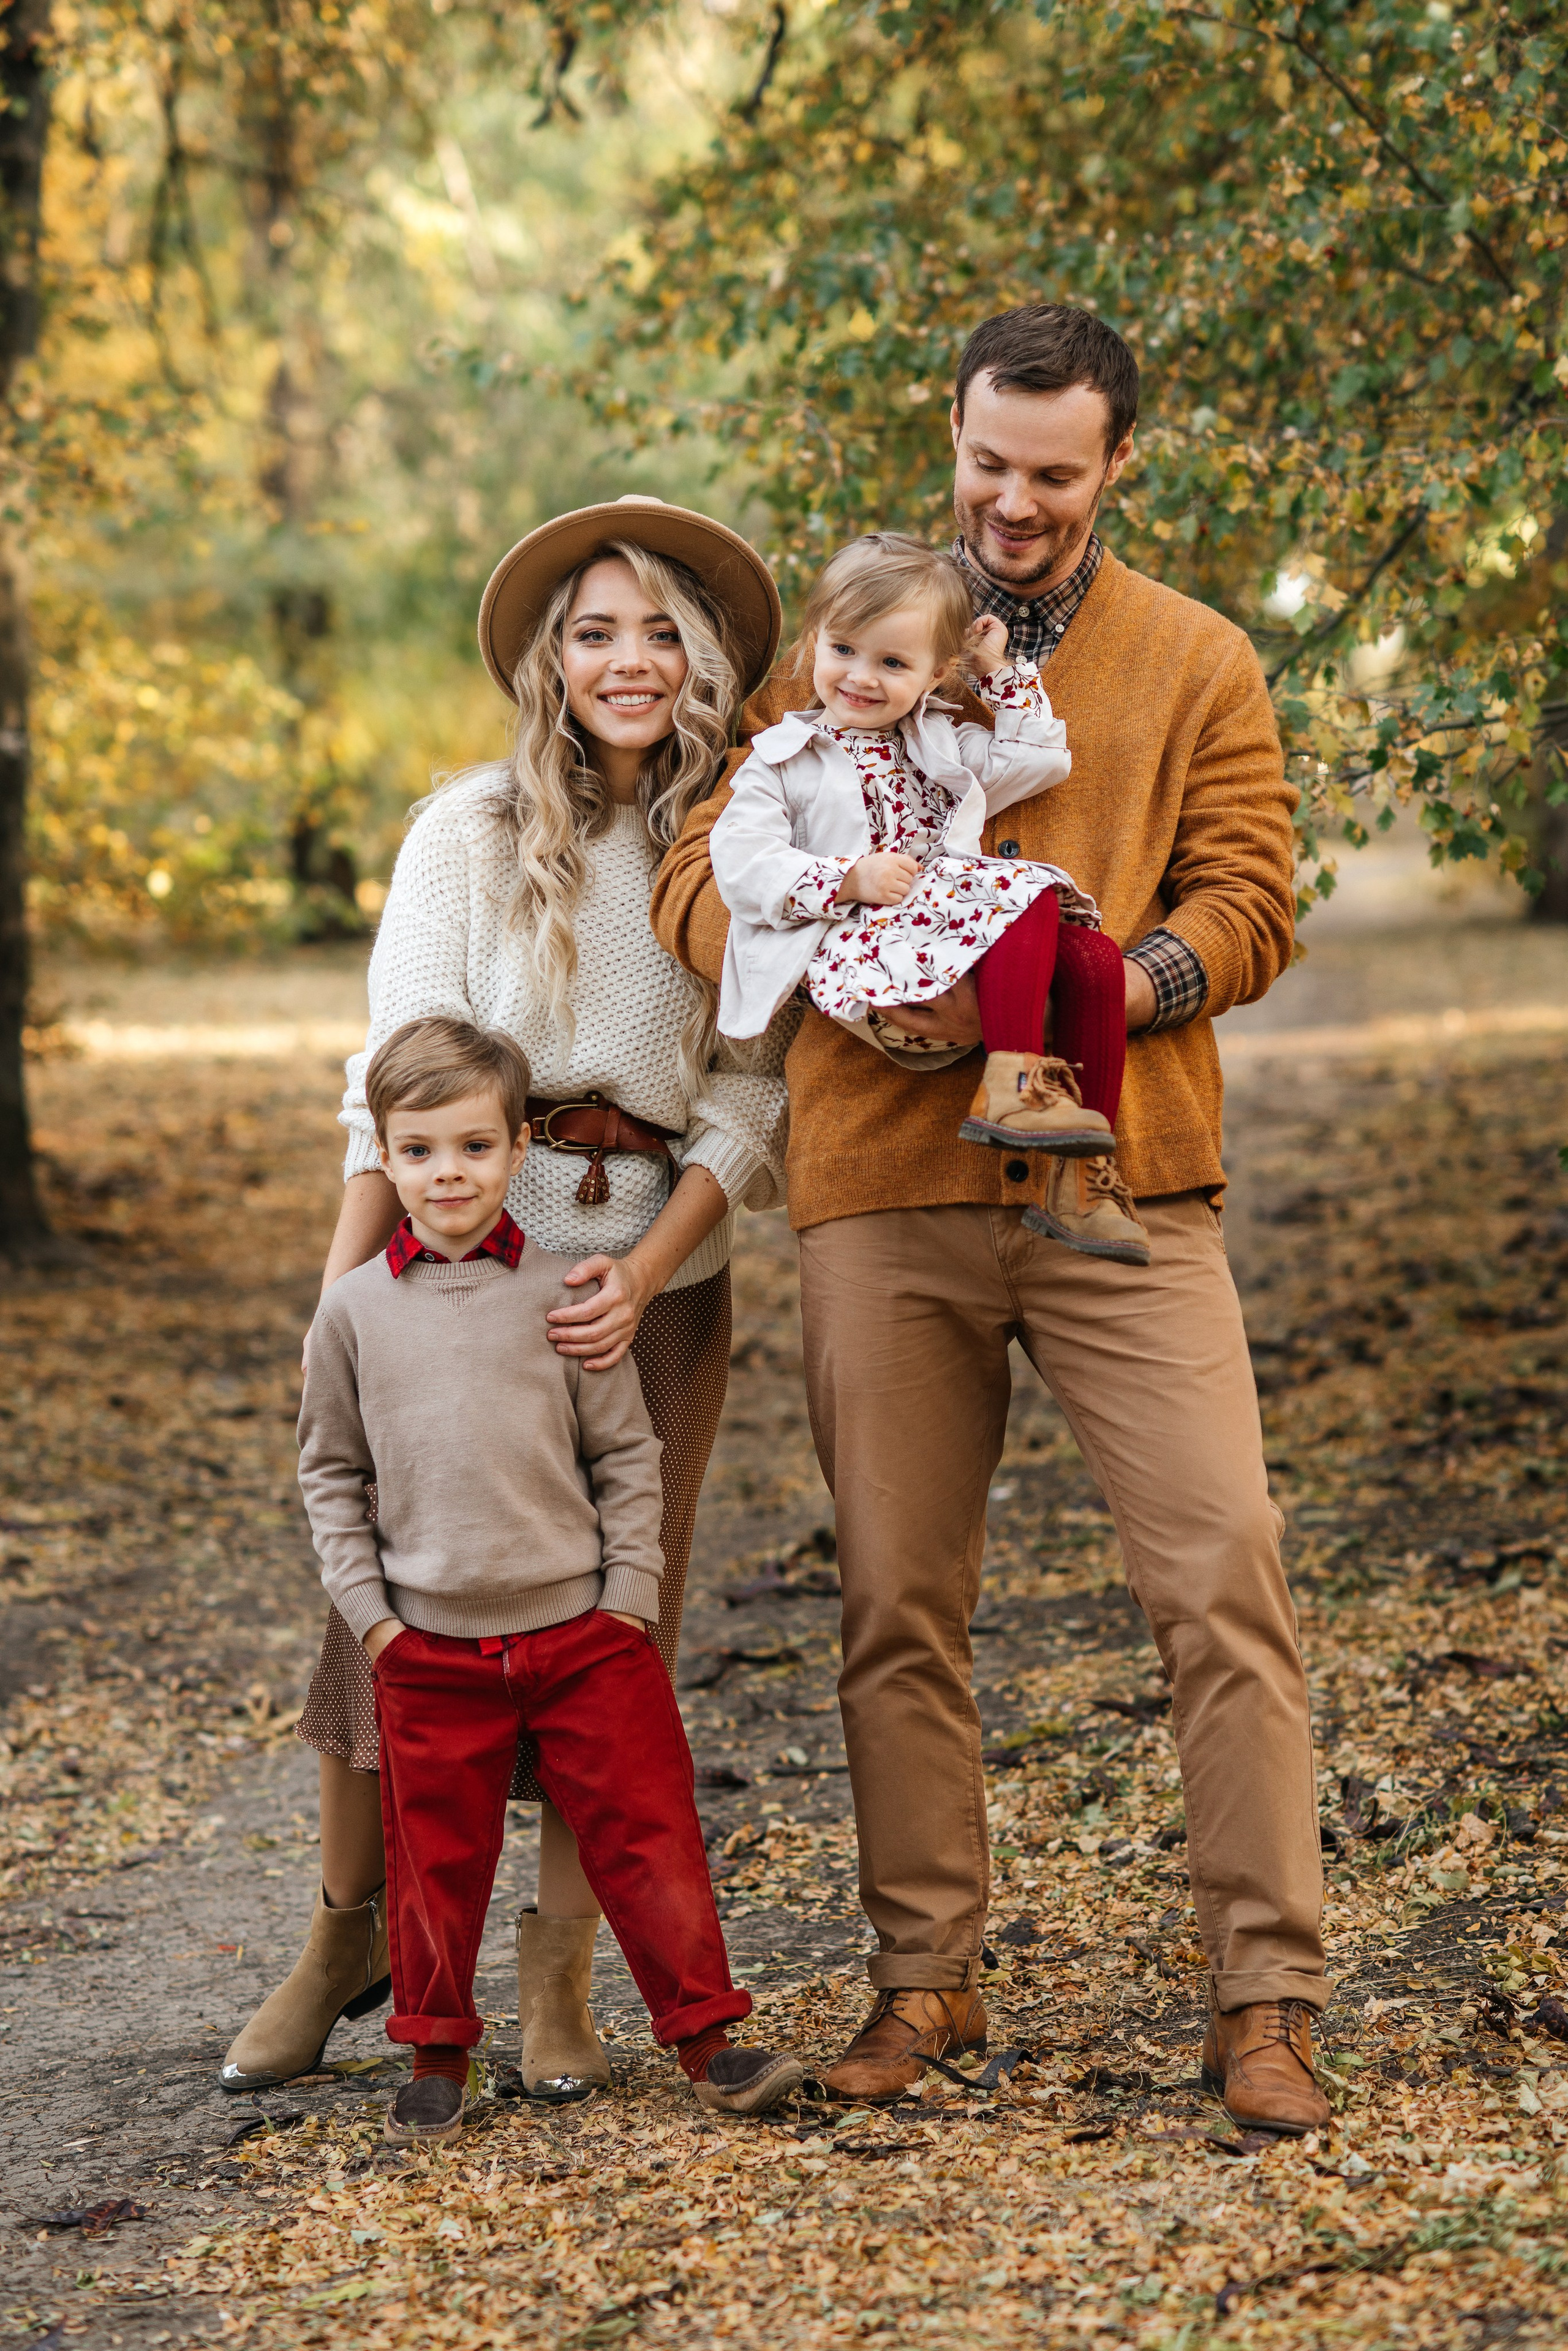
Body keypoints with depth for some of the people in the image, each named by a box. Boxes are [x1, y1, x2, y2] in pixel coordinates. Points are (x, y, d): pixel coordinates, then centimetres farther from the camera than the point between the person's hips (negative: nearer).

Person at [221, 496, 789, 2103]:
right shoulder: (471, 832, -1)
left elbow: (752, 1099, 0)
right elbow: (395, 1078, -4)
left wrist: (645, 1272, -13)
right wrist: (342, 1297, -11)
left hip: (656, 1278, 1)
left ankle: (559, 1973, 14)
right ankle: (349, 1936, 17)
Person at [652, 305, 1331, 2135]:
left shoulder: (1198, 665, 10)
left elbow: (1247, 909, 3)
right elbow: (703, 881, 6)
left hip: (1121, 1182, -1)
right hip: (884, 1188, 1)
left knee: (1223, 1574, -8)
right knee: (897, 1602, 6)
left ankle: (1265, 1997, 0)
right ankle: (925, 1978, 19)